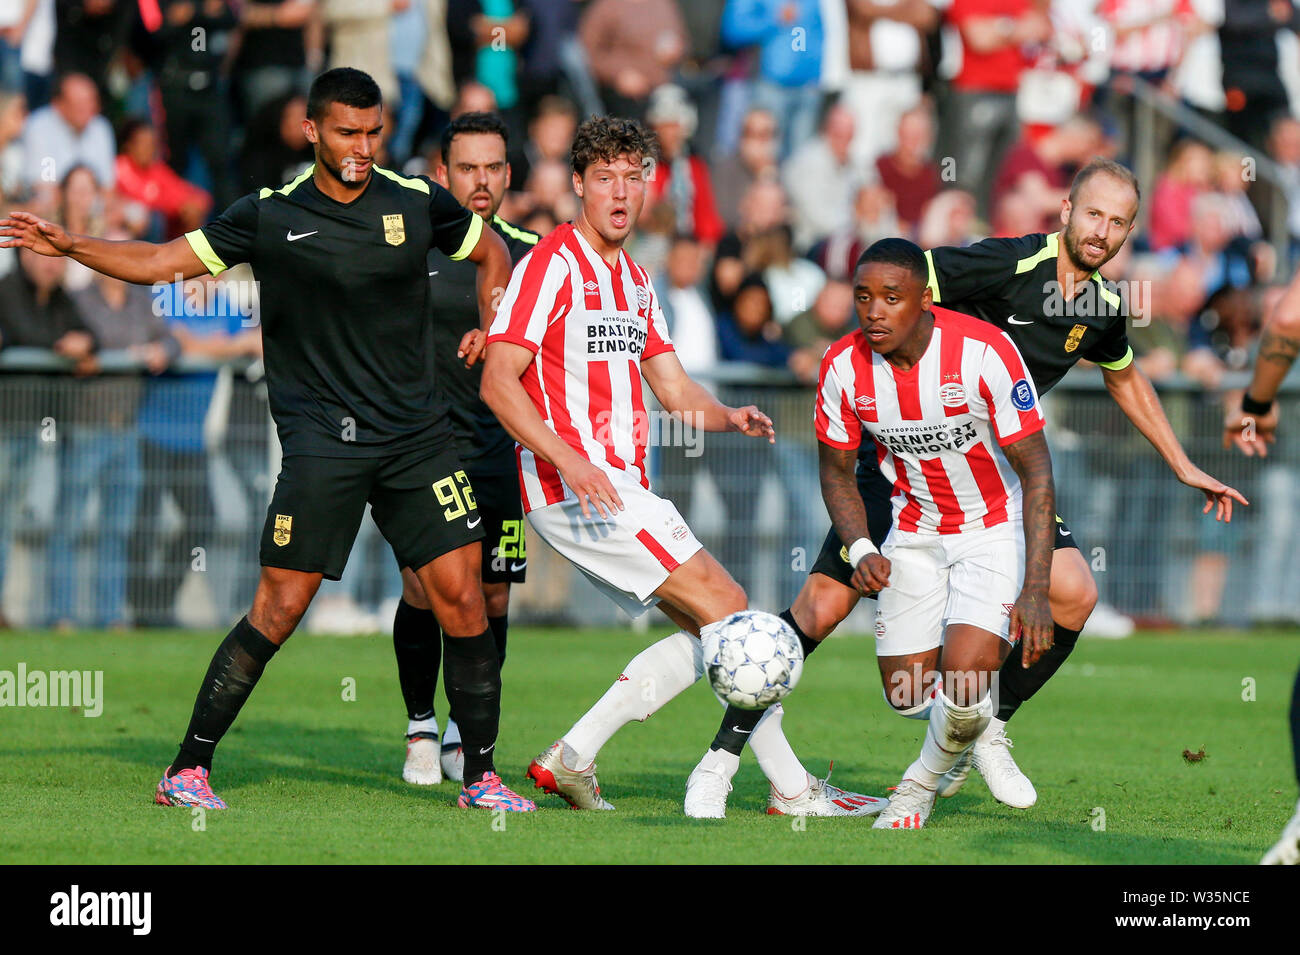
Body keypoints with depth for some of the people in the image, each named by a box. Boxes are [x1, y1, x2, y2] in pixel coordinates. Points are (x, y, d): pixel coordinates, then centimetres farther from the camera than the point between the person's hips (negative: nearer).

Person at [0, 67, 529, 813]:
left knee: (461, 596, -3)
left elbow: (491, 252, 22)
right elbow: (163, 262, 3)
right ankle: (188, 768, 0)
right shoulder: (270, 215, -1)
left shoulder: (419, 203, 4)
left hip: (417, 435, 3)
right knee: (280, 608, -9)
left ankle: (481, 777, 8)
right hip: (321, 438, -3)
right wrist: (68, 246, -6)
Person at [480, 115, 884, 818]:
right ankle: (790, 786, -6)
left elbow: (673, 390, 20)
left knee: (707, 633, 6)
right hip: (572, 488, -9)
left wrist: (729, 417, -2)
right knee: (726, 609, -11)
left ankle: (572, 759, 5)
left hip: (623, 489, 9)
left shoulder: (635, 280, 19)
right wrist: (569, 459, -26)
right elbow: (498, 382, -15)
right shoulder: (553, 263, -8)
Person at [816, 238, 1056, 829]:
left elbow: (1036, 471, -21)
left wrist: (1035, 591, -26)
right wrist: (861, 550, -15)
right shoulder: (844, 366, -15)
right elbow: (836, 470, 3)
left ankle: (922, 782, 10)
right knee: (907, 695, 1)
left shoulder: (983, 351, -26)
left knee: (963, 685, -21)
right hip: (915, 531, 4)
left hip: (995, 525, -4)